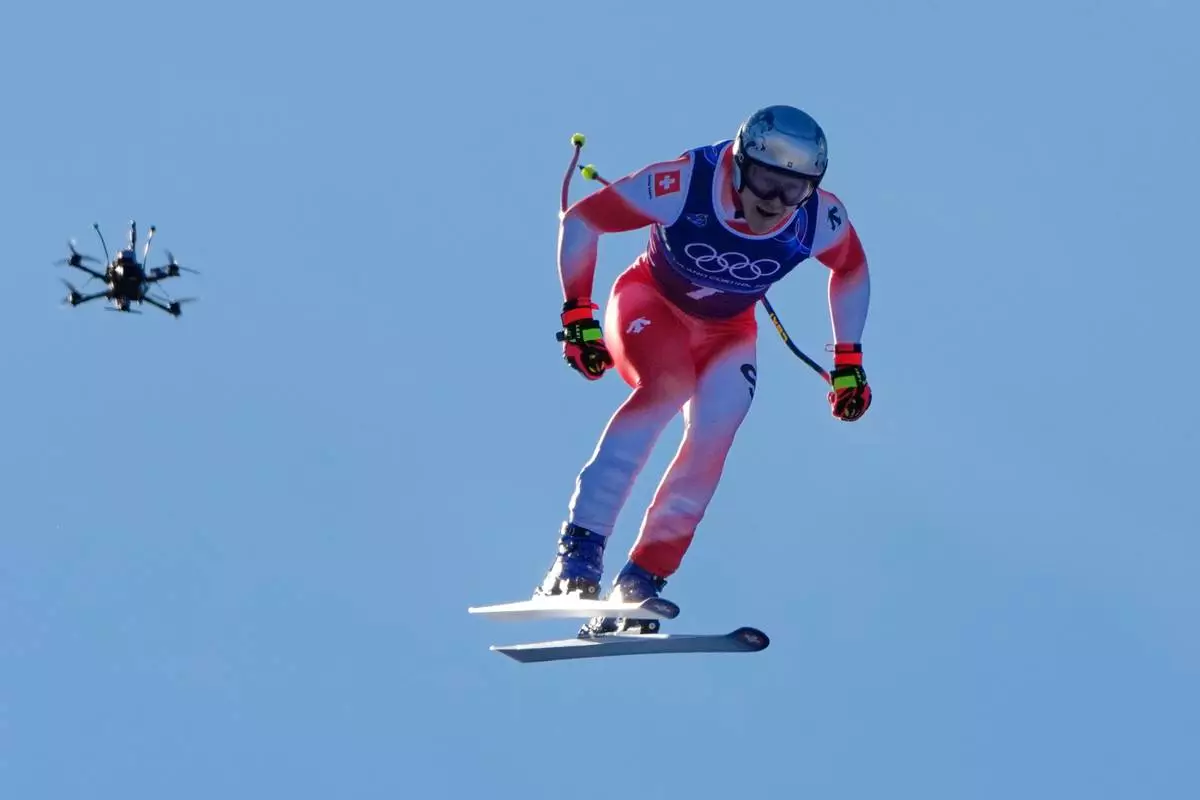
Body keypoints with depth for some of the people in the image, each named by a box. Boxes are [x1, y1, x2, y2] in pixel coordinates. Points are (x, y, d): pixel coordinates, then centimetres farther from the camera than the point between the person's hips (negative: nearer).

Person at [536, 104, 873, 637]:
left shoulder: (820, 220, -23)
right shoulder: (682, 184, -32)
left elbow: (851, 270, 2)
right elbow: (580, 220, -19)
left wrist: (848, 362, 0)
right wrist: (577, 315, -22)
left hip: (726, 334, 3)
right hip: (650, 305, -3)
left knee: (712, 438, -22)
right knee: (666, 388, -34)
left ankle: (638, 584, -16)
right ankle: (580, 546, -34)